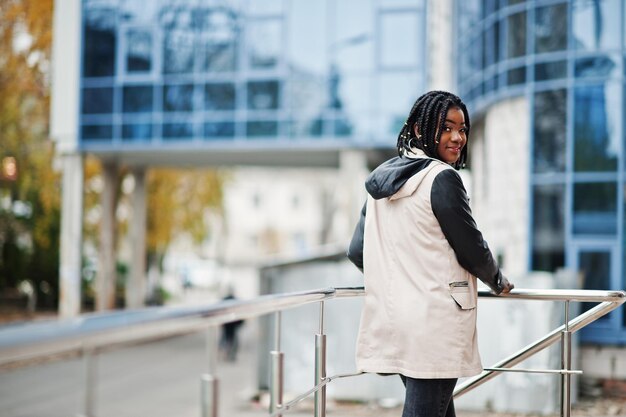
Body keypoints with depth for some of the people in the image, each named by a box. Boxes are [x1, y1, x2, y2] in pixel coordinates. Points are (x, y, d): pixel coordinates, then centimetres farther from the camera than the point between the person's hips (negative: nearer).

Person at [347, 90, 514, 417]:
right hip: (434, 321, -8)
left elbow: (357, 251, 14)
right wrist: (499, 283, 13)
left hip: (390, 316, 8)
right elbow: (471, 247, -7)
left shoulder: (380, 180, 12)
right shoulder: (442, 178, -11)